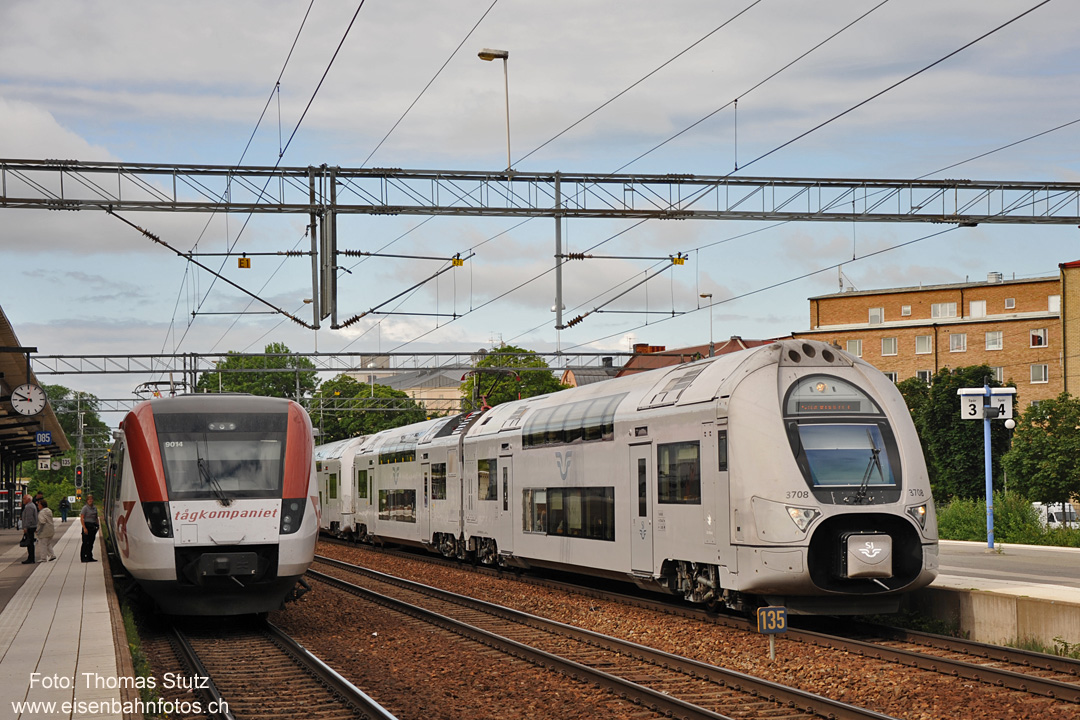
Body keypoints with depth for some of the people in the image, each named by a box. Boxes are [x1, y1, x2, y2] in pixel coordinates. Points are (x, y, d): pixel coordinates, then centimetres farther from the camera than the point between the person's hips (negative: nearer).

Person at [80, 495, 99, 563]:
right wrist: (84, 528, -19)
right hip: (87, 526, -7)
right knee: (86, 542, -6)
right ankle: (83, 557, -1)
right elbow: (81, 518, -12)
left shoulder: (94, 508, 13)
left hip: (93, 526, 7)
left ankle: (90, 557, 15)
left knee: (91, 542, 9)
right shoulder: (85, 508, -8)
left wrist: (97, 526, 11)